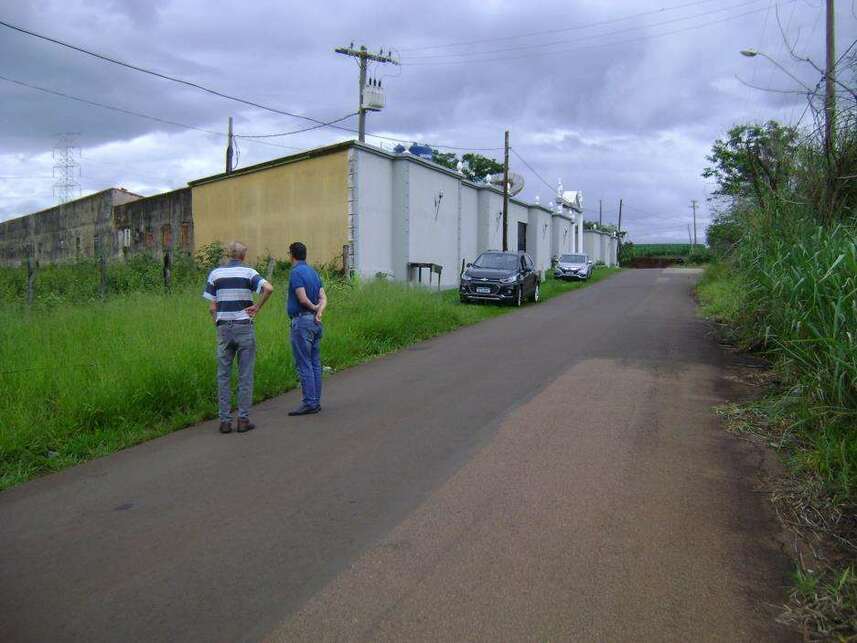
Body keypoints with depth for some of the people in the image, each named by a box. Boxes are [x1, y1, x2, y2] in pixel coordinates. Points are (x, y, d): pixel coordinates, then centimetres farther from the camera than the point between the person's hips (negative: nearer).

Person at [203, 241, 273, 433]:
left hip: (223, 328, 2)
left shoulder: (215, 273, 6)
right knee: (245, 376, 4)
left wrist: (218, 325, 13)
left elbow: (212, 307, 2)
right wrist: (257, 307, -7)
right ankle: (243, 419, 5)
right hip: (244, 327, -2)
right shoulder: (248, 272, -1)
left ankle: (225, 420, 8)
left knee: (223, 375, 8)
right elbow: (268, 288, -19)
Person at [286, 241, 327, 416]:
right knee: (315, 364, 10)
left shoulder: (296, 272, -11)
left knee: (304, 365, -5)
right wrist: (319, 312, -9)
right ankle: (316, 401, 15)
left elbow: (302, 299, -19)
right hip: (315, 322, 9)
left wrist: (313, 308, -1)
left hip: (302, 321, -9)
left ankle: (309, 403, -4)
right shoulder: (314, 272, 15)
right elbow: (323, 298, 7)